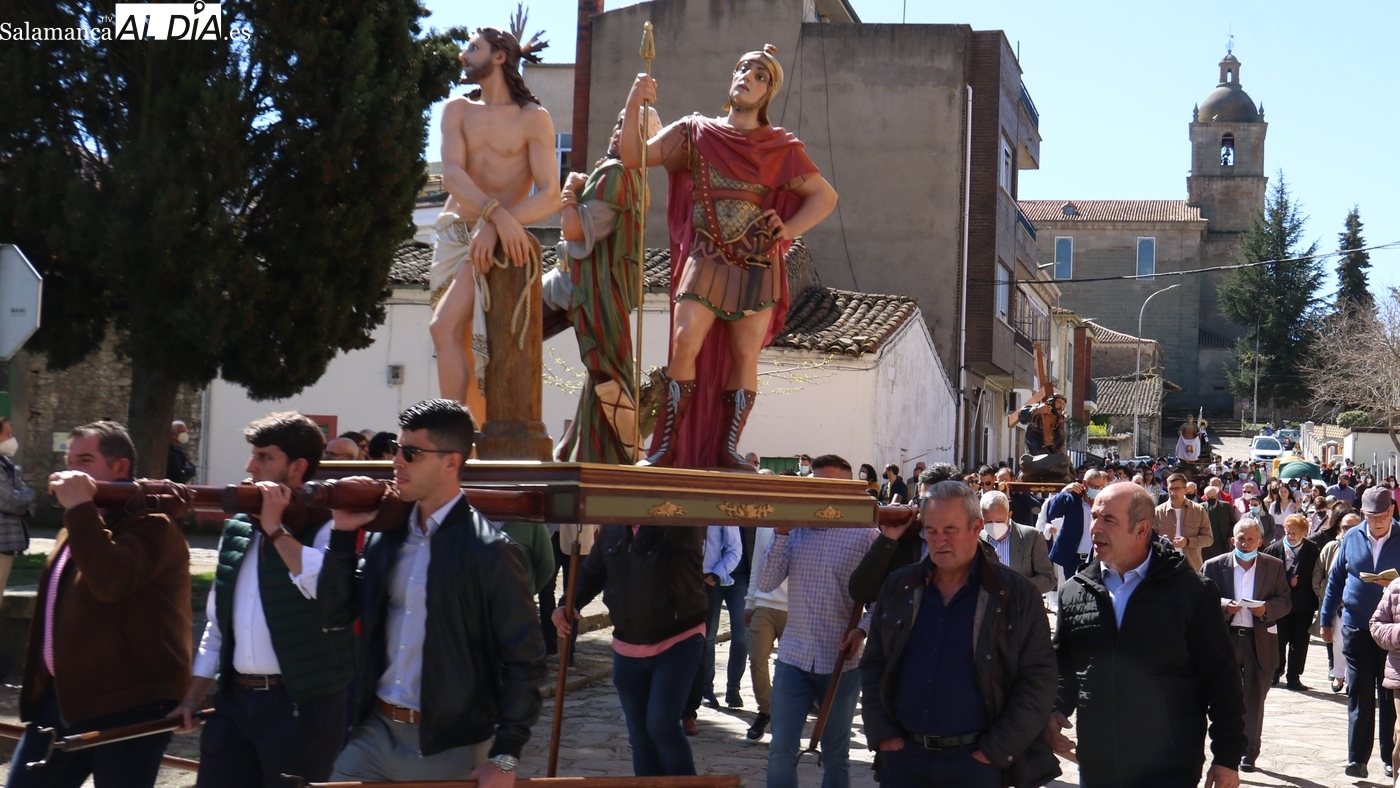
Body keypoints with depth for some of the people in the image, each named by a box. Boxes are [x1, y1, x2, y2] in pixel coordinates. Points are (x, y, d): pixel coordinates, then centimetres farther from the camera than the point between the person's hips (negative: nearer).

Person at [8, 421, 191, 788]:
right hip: (60, 698, 9)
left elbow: (110, 582, -29)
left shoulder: (151, 524, -11)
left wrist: (79, 507, -24)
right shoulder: (81, 527, 19)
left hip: (127, 706, -9)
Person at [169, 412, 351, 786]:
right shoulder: (237, 528, 12)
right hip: (234, 699, 6)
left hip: (301, 704, -6)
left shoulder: (327, 529, -8)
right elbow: (217, 622, 18)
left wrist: (276, 530, -19)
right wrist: (194, 695, 15)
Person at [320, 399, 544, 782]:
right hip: (374, 733, 5)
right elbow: (333, 615, 8)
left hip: (449, 748, -5)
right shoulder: (385, 535, 6)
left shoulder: (490, 551, -13)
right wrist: (343, 533, -2)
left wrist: (505, 757, -15)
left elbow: (524, 661, -11)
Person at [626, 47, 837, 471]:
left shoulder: (781, 147, 10)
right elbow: (633, 157, 3)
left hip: (757, 264, 1)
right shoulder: (696, 132, 9)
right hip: (705, 258, -1)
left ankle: (728, 449, 4)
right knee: (685, 344, -13)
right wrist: (634, 107, -11)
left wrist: (789, 229, -1)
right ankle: (667, 448, -10)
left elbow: (824, 196, 15)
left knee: (745, 354, -1)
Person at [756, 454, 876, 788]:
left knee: (835, 754, 12)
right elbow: (766, 583, -2)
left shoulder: (865, 534, -4)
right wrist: (781, 534, -9)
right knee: (781, 751, 1)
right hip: (793, 657, 2)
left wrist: (862, 629, -20)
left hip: (840, 662, -2)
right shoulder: (796, 530, 5)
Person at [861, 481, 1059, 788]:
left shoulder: (1018, 595, -3)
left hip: (977, 762, -3)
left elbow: (1038, 679, -5)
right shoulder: (898, 588, 7)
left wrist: (996, 751, -9)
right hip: (902, 756, 3)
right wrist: (881, 734, 2)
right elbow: (873, 665, 12)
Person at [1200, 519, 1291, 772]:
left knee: (1254, 700, 9)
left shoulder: (1275, 566, 5)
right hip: (1226, 639, -1)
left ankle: (1250, 753, 20)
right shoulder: (1214, 566, 1)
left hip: (1260, 641, 1)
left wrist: (1266, 608, -16)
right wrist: (1224, 606, -20)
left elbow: (1285, 601, 4)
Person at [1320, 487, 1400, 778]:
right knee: (1359, 697, 5)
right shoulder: (1351, 538, 3)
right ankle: (1357, 758, 9)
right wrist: (1326, 619, 8)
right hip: (1356, 629, 1)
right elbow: (1336, 579, 8)